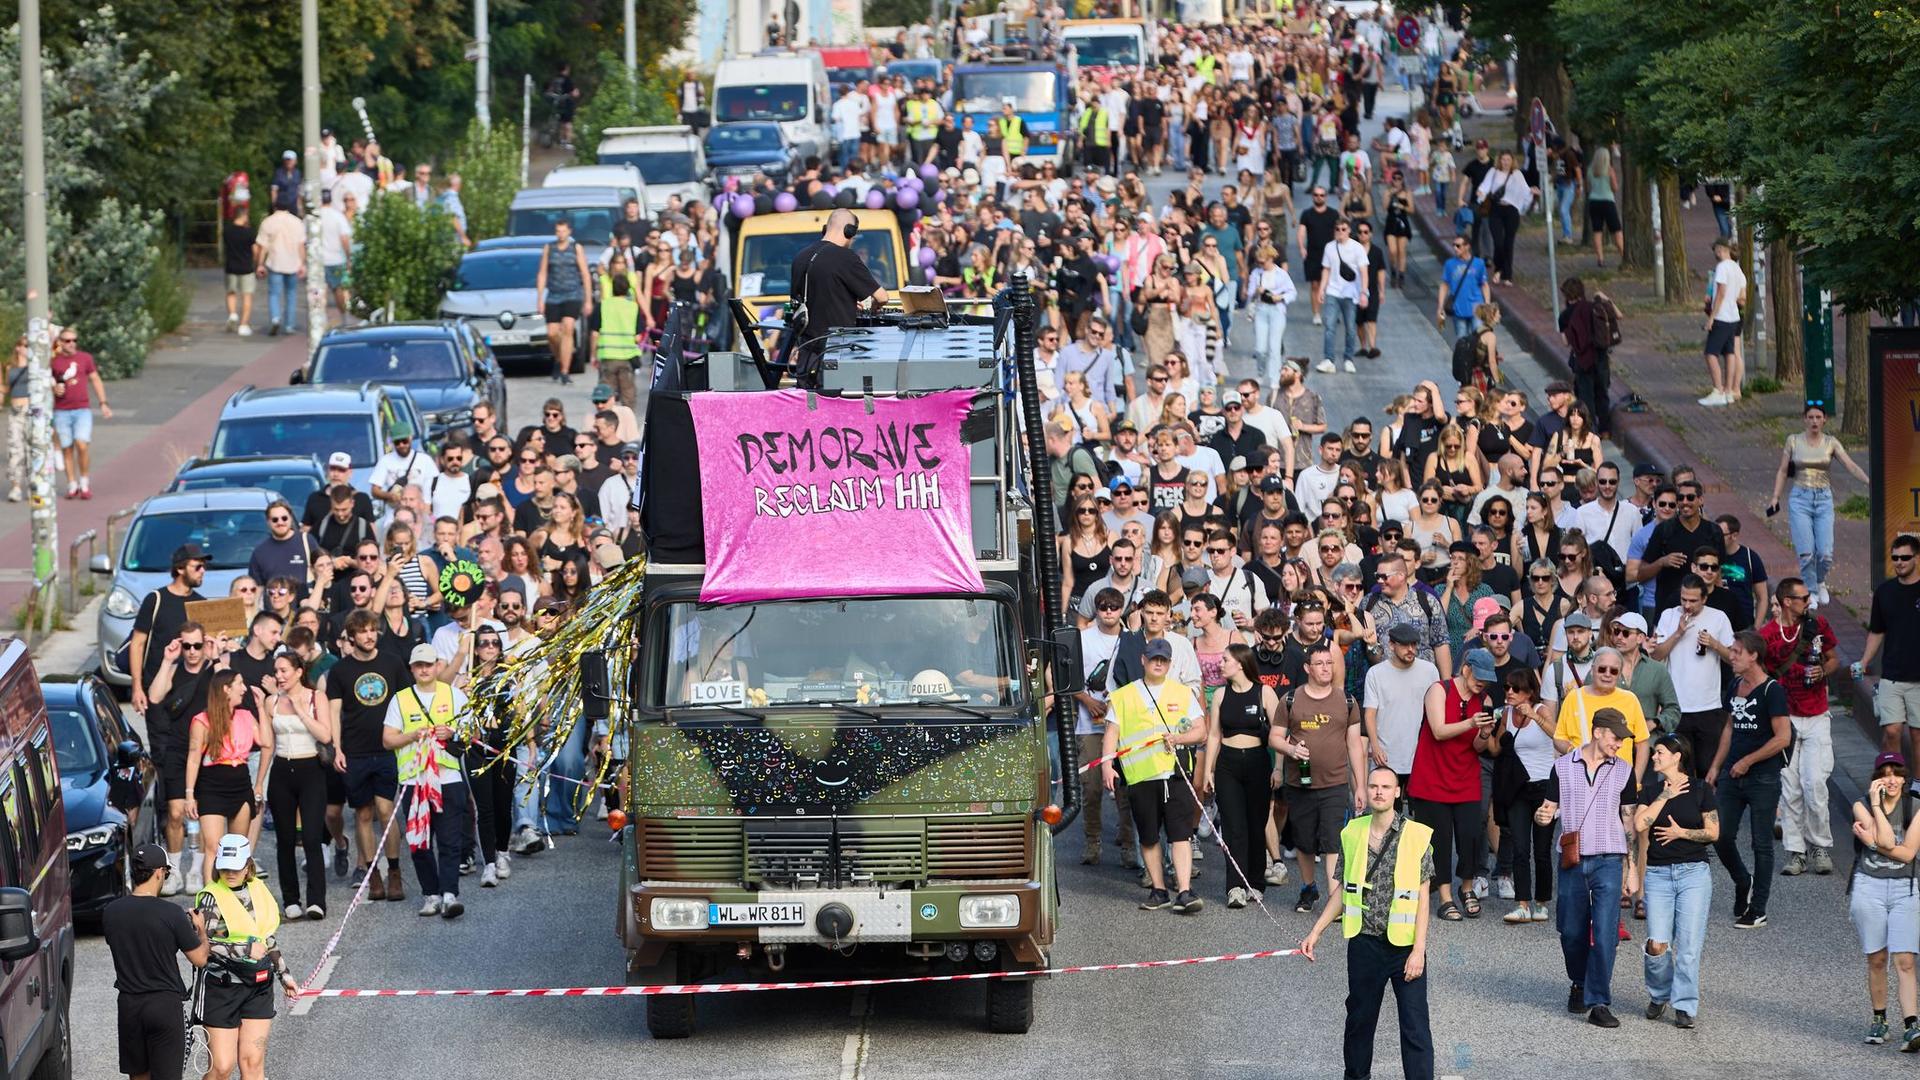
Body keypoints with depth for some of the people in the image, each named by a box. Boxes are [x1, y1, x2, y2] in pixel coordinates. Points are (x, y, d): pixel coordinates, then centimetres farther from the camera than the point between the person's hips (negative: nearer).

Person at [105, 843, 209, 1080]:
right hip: (164, 1003, -4)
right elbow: (199, 959, -9)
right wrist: (200, 930, 13)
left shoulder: (111, 913, -2)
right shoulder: (171, 914, -16)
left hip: (129, 1004, 5)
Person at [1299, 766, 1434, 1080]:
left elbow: (1422, 898, -6)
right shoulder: (1353, 834, 4)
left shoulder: (1416, 836, -7)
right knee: (1359, 1019, 15)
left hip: (1404, 945, -3)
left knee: (1415, 1027, -5)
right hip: (1364, 944, 3)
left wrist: (1418, 950, -12)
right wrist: (1315, 932, 9)